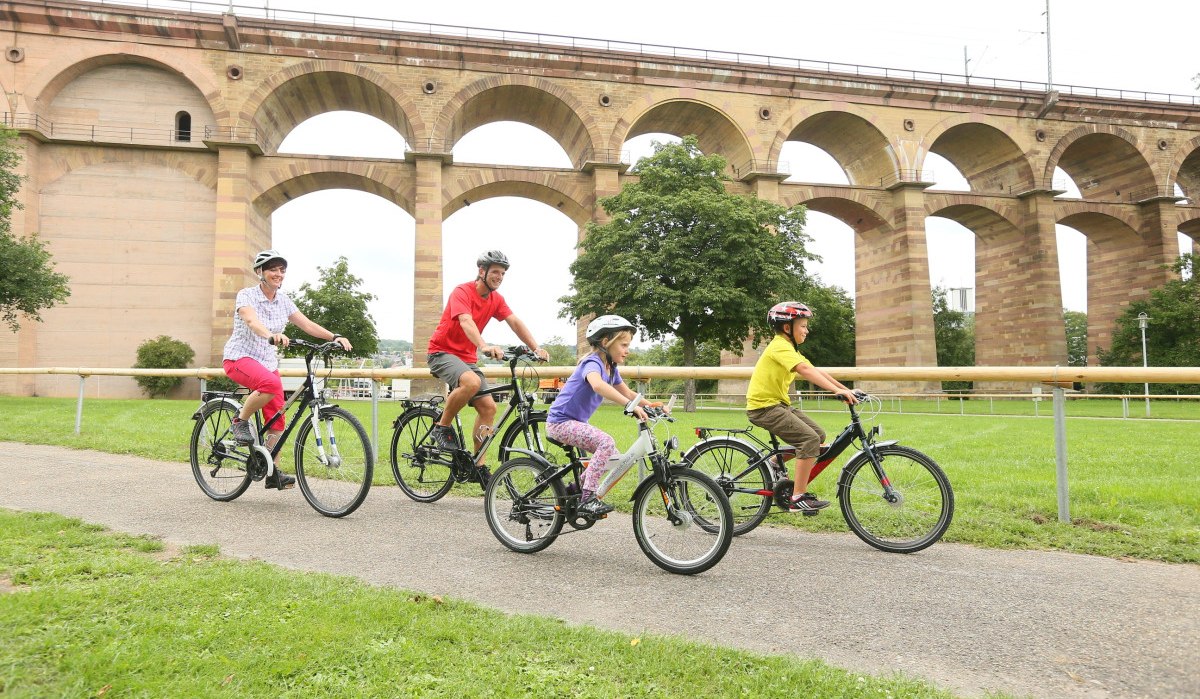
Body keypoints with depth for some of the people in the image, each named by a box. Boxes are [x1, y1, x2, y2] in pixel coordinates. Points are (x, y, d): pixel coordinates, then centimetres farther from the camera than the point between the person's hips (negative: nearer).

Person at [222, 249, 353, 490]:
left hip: (268, 361, 6)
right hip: (240, 357, -6)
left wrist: (335, 337, -17)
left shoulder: (283, 301, 6)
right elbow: (252, 321, -31)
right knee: (271, 384, -37)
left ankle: (273, 473, 6)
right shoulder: (246, 295, -11)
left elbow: (307, 324, -1)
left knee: (277, 417, -2)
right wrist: (272, 335, -52)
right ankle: (241, 421, -11)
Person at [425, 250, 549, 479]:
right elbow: (466, 322, -34)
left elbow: (515, 322, -3)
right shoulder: (462, 292, -17)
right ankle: (442, 426, -14)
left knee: (488, 407, -4)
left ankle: (478, 464, 6)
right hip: (443, 351, -7)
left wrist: (536, 349, -17)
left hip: (467, 357, 7)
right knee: (472, 382, -36)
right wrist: (484, 347, -51)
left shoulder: (496, 299, 5)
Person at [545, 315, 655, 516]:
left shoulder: (611, 368, 8)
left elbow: (627, 393, 17)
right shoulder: (593, 363, -21)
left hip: (575, 422, 10)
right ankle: (587, 497, -22)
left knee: (613, 459, 4)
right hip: (561, 422, -9)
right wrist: (631, 405, -50)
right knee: (607, 442, -27)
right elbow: (597, 385, -43)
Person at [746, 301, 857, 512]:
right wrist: (837, 390, -36)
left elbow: (818, 371, 10)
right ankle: (798, 498, -14)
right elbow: (805, 371, -31)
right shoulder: (780, 346, -16)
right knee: (810, 439, -19)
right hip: (763, 406, -10)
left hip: (778, 403, 10)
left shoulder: (789, 349, 16)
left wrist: (846, 390, 2)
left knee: (818, 435, 6)